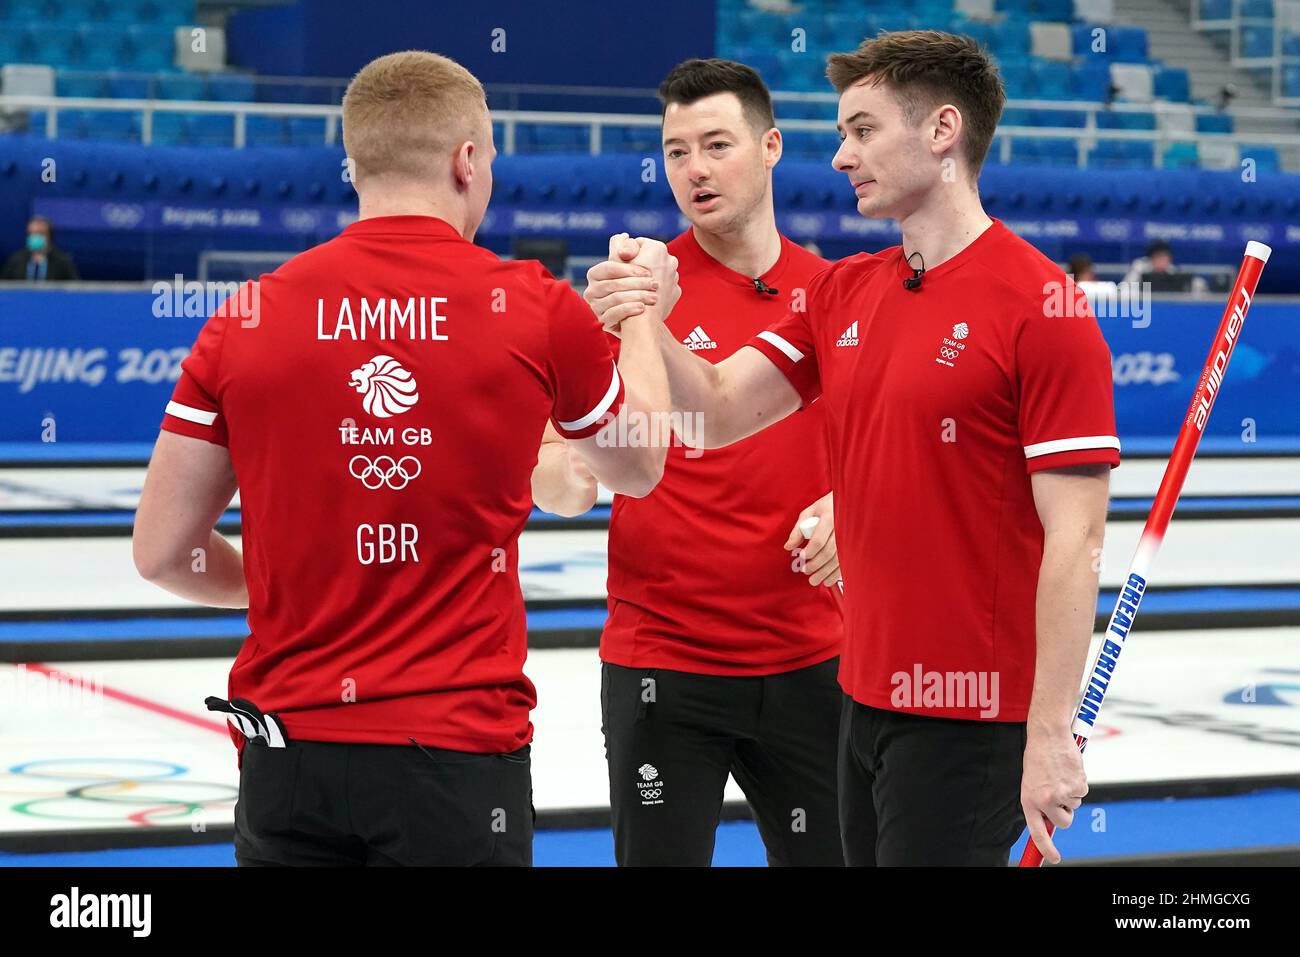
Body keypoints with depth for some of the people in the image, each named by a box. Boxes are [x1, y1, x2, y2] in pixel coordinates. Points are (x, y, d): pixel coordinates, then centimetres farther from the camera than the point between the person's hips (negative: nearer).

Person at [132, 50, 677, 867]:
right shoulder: (538, 310, -4)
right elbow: (638, 469, 15)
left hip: (290, 744, 2)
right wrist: (646, 317, 33)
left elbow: (163, 551, 3)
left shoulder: (248, 316, -2)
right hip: (460, 749, -2)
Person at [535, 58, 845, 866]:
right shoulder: (635, 292, -5)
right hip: (661, 657, -3)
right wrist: (568, 473, -29)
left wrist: (844, 510, -11)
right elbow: (568, 487, -6)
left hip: (809, 658, 3)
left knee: (830, 850, 12)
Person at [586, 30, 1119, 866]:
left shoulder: (1041, 308, -14)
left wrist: (1051, 735, -19)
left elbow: (1074, 538, -17)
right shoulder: (843, 294, 9)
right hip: (866, 695, 7)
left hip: (970, 711, -7)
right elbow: (721, 411, 7)